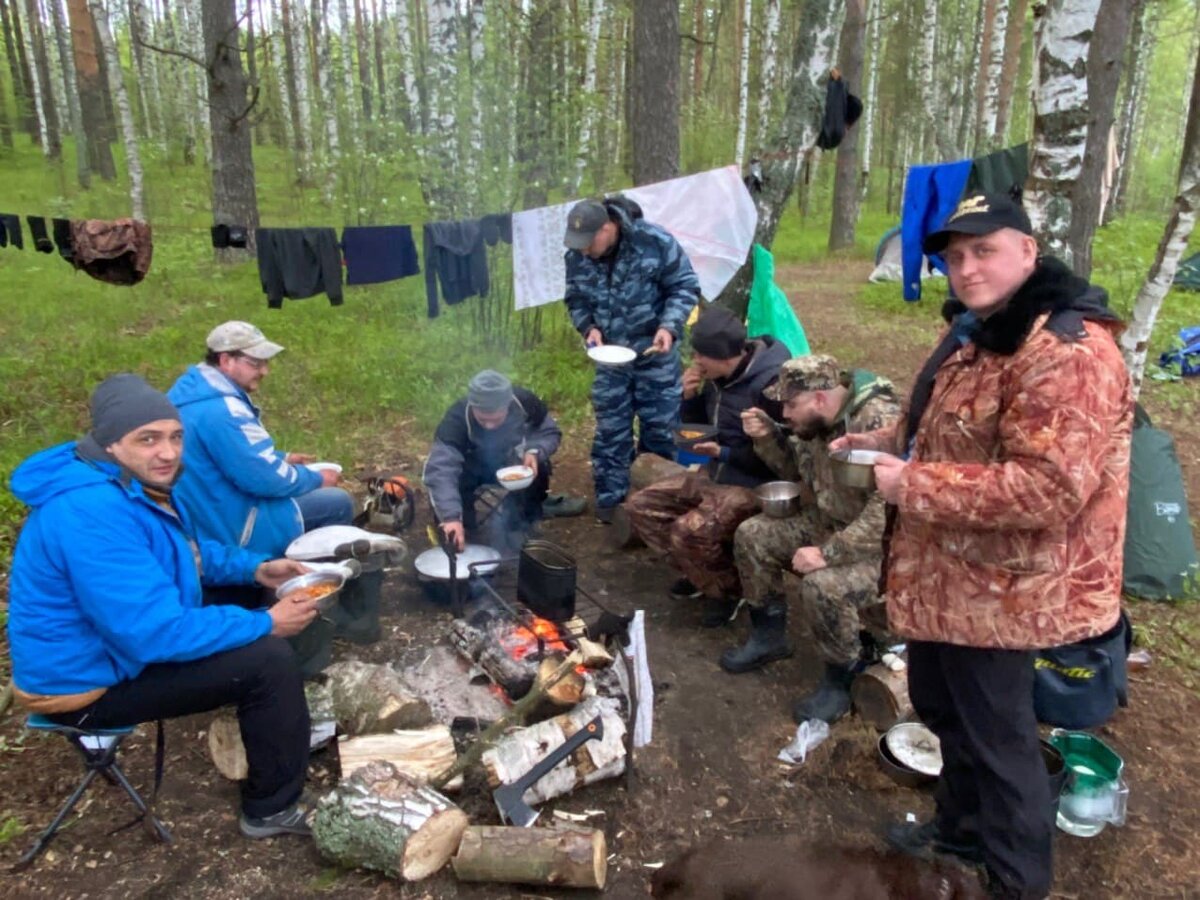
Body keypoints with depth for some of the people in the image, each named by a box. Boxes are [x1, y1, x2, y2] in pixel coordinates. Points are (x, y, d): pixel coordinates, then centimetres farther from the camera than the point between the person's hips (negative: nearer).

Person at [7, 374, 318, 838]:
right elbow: (153, 634, -35)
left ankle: (286, 728, 32)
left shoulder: (136, 483, 1)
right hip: (87, 682, -10)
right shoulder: (93, 512, -32)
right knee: (270, 661, -19)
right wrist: (265, 623, -25)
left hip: (114, 644, 10)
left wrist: (257, 567, 1)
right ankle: (273, 808, 0)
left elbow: (189, 551, 17)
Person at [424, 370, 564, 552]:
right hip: (473, 468, -1)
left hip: (512, 464, 1)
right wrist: (451, 516, -59)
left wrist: (535, 452, -33)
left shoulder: (525, 402, -29)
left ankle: (521, 523, -1)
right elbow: (440, 470, -46)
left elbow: (550, 433, -11)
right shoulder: (457, 419, -36)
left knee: (539, 470, -27)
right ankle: (465, 527, 4)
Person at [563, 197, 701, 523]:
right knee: (610, 428, 7)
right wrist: (589, 327, -13)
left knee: (659, 428, 7)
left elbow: (685, 287, -11)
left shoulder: (655, 242, -19)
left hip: (655, 353, -2)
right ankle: (610, 497, 20)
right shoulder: (577, 257, -8)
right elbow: (575, 300, 7)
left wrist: (669, 326, -25)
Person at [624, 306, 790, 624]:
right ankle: (701, 571, 16)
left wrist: (724, 453, -22)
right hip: (714, 474, 9)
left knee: (689, 531, -30)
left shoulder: (771, 383, -23)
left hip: (755, 486, -9)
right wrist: (690, 397, -6)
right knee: (641, 506, 1)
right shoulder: (717, 376, 1)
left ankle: (730, 588, 0)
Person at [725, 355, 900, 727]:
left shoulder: (880, 422, -30)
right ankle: (769, 636, 18)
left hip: (884, 545, -9)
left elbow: (887, 515, -36)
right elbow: (797, 470, 15)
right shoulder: (820, 420, -2)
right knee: (752, 535, 2)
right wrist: (767, 438, -4)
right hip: (830, 523, 9)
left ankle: (840, 680, -5)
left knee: (822, 585, -33)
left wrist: (827, 553, -32)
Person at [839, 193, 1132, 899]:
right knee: (942, 707, 26)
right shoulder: (980, 331, 10)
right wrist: (889, 442, 7)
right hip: (950, 573, 10)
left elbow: (1049, 488, -33)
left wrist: (912, 485, -27)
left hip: (999, 588, -10)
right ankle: (962, 824, 50)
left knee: (996, 734, 9)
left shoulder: (1066, 350, -25)